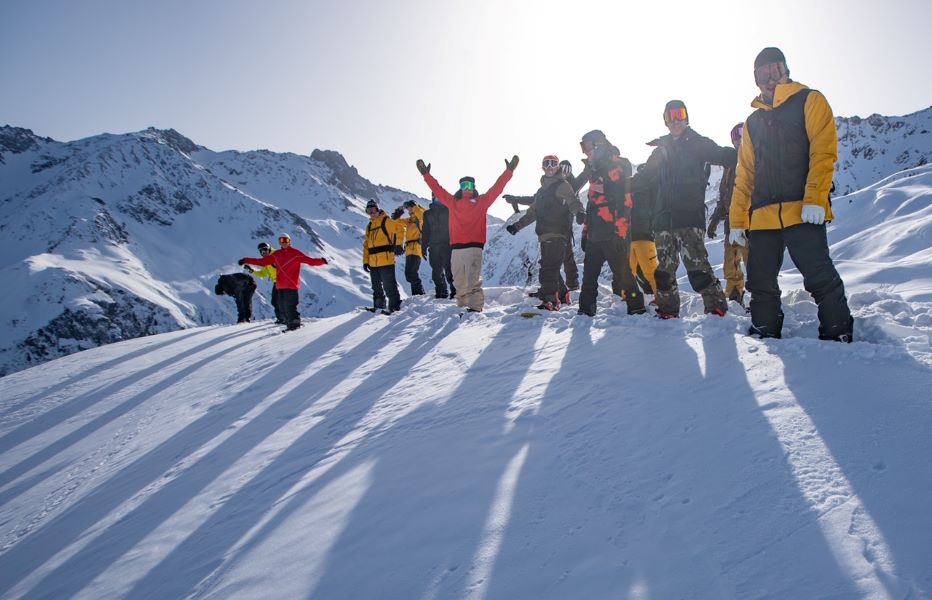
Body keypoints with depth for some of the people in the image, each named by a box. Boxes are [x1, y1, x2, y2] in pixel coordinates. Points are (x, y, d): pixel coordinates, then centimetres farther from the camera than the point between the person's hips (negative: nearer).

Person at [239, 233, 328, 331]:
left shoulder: (296, 253, -2)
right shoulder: (276, 254, 14)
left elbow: (310, 260, -10)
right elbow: (262, 261, 19)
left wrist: (321, 261, -29)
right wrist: (246, 260, 18)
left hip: (291, 285, -6)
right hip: (280, 286, 6)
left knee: (289, 306, -12)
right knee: (282, 307, 5)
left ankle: (295, 324, -2)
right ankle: (289, 325, 14)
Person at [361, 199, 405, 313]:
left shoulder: (386, 221, -3)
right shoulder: (369, 226, 19)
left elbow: (400, 229, -10)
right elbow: (366, 245, 18)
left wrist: (397, 245, -12)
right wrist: (365, 261, 12)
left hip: (386, 260, -8)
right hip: (373, 262, 8)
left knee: (389, 285, -6)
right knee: (376, 286, 14)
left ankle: (394, 305, 0)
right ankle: (378, 306, 24)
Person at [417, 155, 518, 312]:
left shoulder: (481, 202, 11)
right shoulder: (453, 202, 18)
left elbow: (497, 188, 8)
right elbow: (438, 190, 20)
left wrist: (509, 171, 4)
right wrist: (426, 175, 21)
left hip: (474, 246, -3)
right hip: (456, 247, 3)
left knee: (473, 279, -13)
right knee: (459, 281, 5)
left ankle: (475, 307, -16)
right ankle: (462, 306, 11)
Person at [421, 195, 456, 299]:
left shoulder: (448, 210, 8)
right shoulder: (428, 213, 18)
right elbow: (425, 231, 19)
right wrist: (424, 246, 10)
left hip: (447, 244, -4)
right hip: (434, 246, 4)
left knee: (449, 269, -13)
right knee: (436, 271, 2)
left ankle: (455, 290, -12)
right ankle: (440, 291, 8)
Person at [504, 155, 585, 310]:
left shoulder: (563, 185, 2)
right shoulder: (542, 190, 26)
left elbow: (573, 201, -15)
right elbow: (533, 212, 34)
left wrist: (580, 212, -36)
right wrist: (517, 225, 35)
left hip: (558, 234, -8)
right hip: (545, 235, 8)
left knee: (549, 268, -16)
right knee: (550, 268, 10)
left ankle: (550, 300, -17)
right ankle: (563, 295, 22)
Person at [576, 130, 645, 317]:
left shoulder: (617, 167, -7)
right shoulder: (595, 172, 20)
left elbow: (624, 203, -16)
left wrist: (620, 233, -22)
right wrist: (585, 232, 20)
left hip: (612, 235, -8)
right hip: (595, 235, 9)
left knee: (621, 273, -7)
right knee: (589, 273, 11)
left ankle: (636, 308, 0)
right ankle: (586, 309, 19)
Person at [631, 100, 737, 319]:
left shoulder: (698, 143, 6)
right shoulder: (662, 149, 19)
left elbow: (723, 155, -7)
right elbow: (643, 178, 25)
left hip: (690, 216, -5)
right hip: (664, 217, 5)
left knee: (697, 263, -14)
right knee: (664, 267, 7)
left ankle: (716, 306, -8)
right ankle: (667, 310, 15)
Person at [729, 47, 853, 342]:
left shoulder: (809, 101, 8)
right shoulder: (753, 121, 23)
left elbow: (823, 151, -5)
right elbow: (744, 175, 20)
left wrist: (815, 199, -18)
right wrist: (737, 220, 13)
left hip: (802, 211, -5)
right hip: (761, 217, 5)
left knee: (820, 278, -10)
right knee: (760, 282, 6)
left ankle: (839, 336, -1)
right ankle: (765, 335, 16)